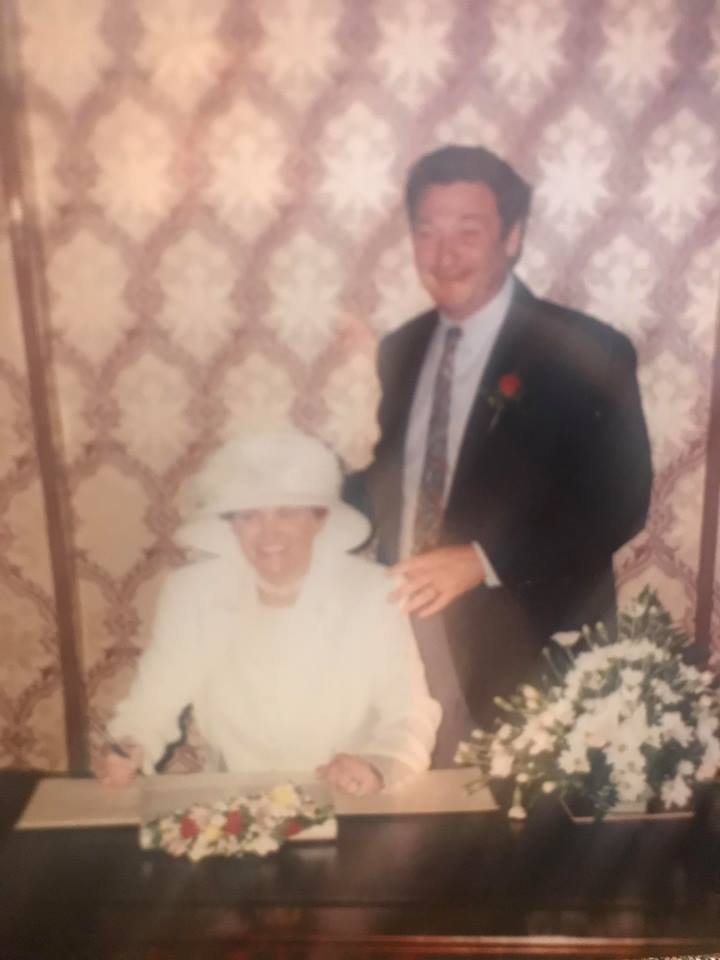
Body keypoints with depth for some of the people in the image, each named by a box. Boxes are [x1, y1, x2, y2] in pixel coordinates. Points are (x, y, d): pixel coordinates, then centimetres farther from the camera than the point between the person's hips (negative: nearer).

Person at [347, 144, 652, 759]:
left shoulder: (583, 352, -10)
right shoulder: (402, 349, 8)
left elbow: (620, 499, -14)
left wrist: (484, 559, -23)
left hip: (525, 652, -4)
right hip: (406, 634, 5)